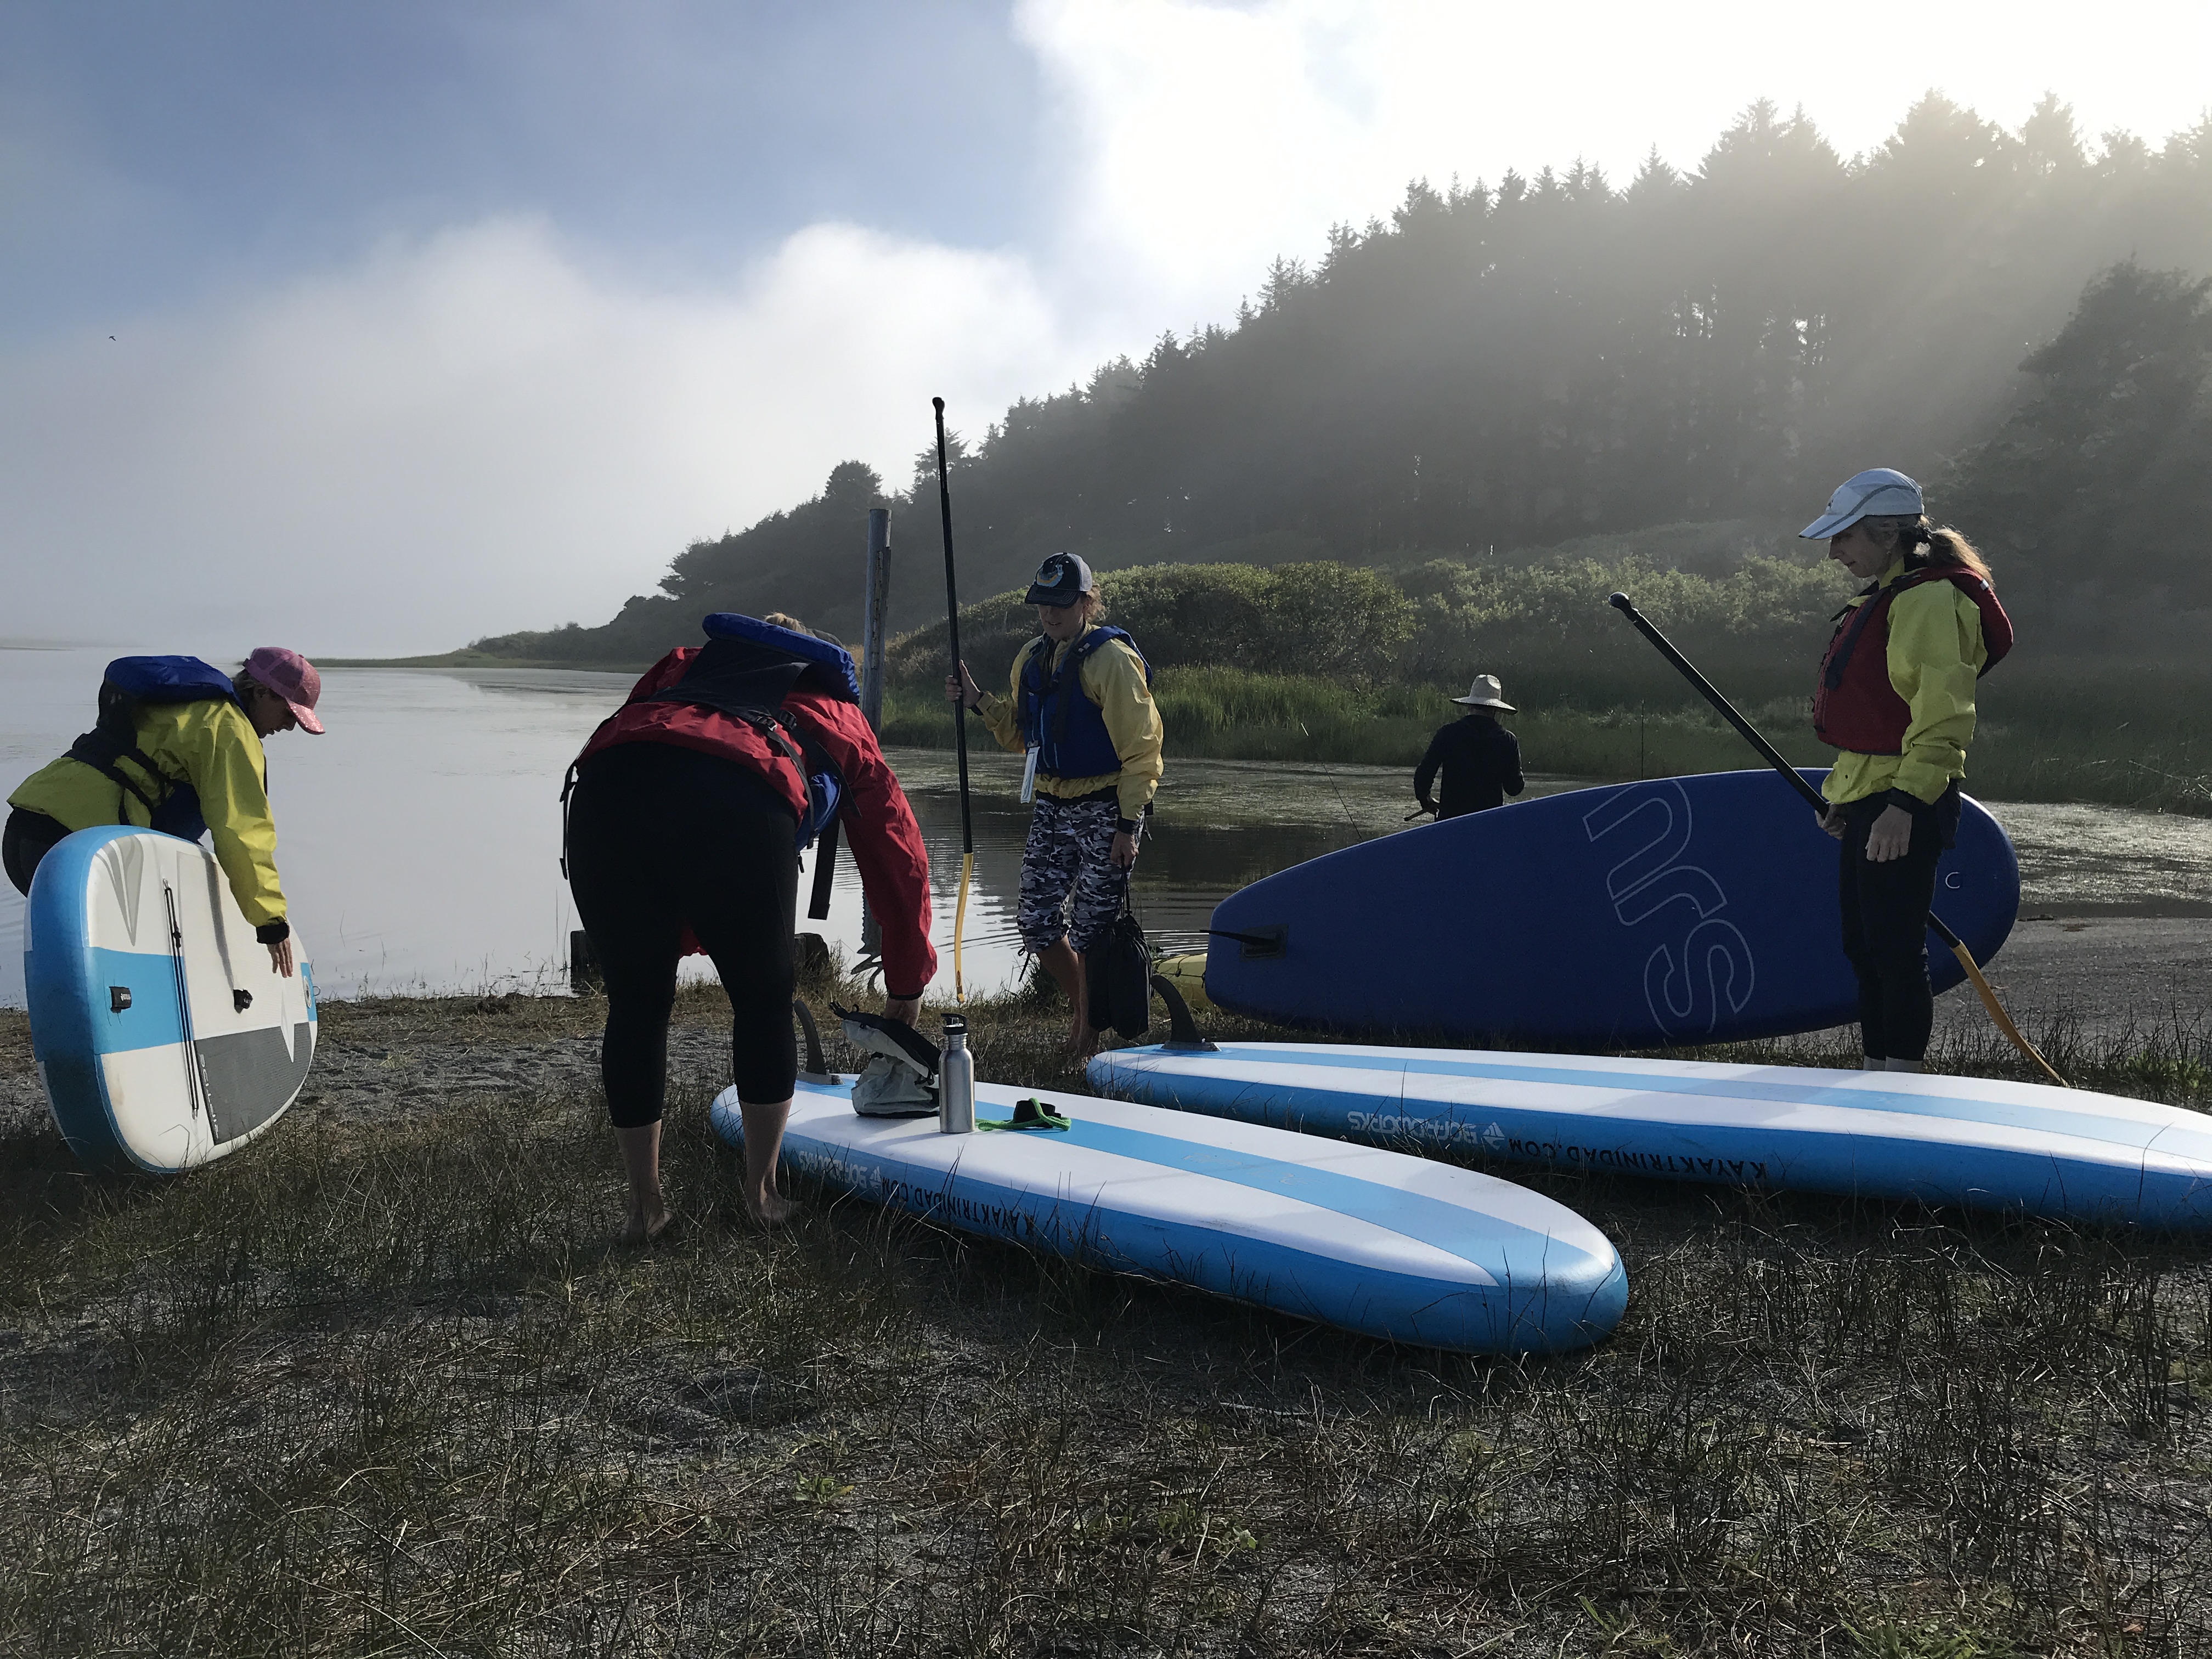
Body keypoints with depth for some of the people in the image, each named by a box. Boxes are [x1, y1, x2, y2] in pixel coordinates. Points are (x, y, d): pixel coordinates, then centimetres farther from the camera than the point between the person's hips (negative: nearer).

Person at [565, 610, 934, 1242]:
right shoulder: (840, 716, 37)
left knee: (635, 1006, 20)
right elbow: (899, 863, 40)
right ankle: (762, 1194, 31)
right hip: (740, 804, -2)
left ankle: (644, 1207, 29)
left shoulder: (685, 663, 42)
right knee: (764, 1003, 21)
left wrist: (681, 931, 38)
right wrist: (907, 987, 52)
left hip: (604, 789, 3)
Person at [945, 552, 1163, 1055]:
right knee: (1037, 924, 7)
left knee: (1091, 929, -3)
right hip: (1052, 807, 7)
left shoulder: (1112, 659, -13)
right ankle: (1083, 1010, 29)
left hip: (1106, 810, -7)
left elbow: (1140, 749, -13)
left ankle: (1089, 1033, 15)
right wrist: (979, 701, 3)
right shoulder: (1031, 659, 10)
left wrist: (1127, 824, -16)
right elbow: (1019, 734, 19)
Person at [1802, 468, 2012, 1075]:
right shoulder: (1884, 597, 18)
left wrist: (1905, 803, -27)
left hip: (1903, 806, -11)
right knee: (1863, 946, 16)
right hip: (1869, 800, 11)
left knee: (1895, 950, -5)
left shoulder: (1928, 598, -15)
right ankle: (1876, 1077, 26)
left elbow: (1943, 717, -22)